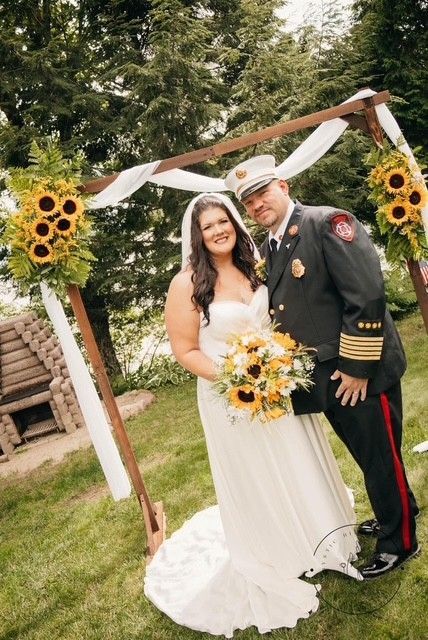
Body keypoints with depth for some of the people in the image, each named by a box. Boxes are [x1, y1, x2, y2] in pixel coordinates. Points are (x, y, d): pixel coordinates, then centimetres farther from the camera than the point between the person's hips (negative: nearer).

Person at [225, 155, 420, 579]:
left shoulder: (328, 222, -15)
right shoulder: (266, 249, 9)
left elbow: (367, 294, -22)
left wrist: (357, 367, -20)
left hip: (360, 374, -7)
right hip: (324, 379, 7)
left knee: (381, 459, 9)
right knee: (368, 457, 23)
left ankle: (399, 542, 31)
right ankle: (397, 512, 47)